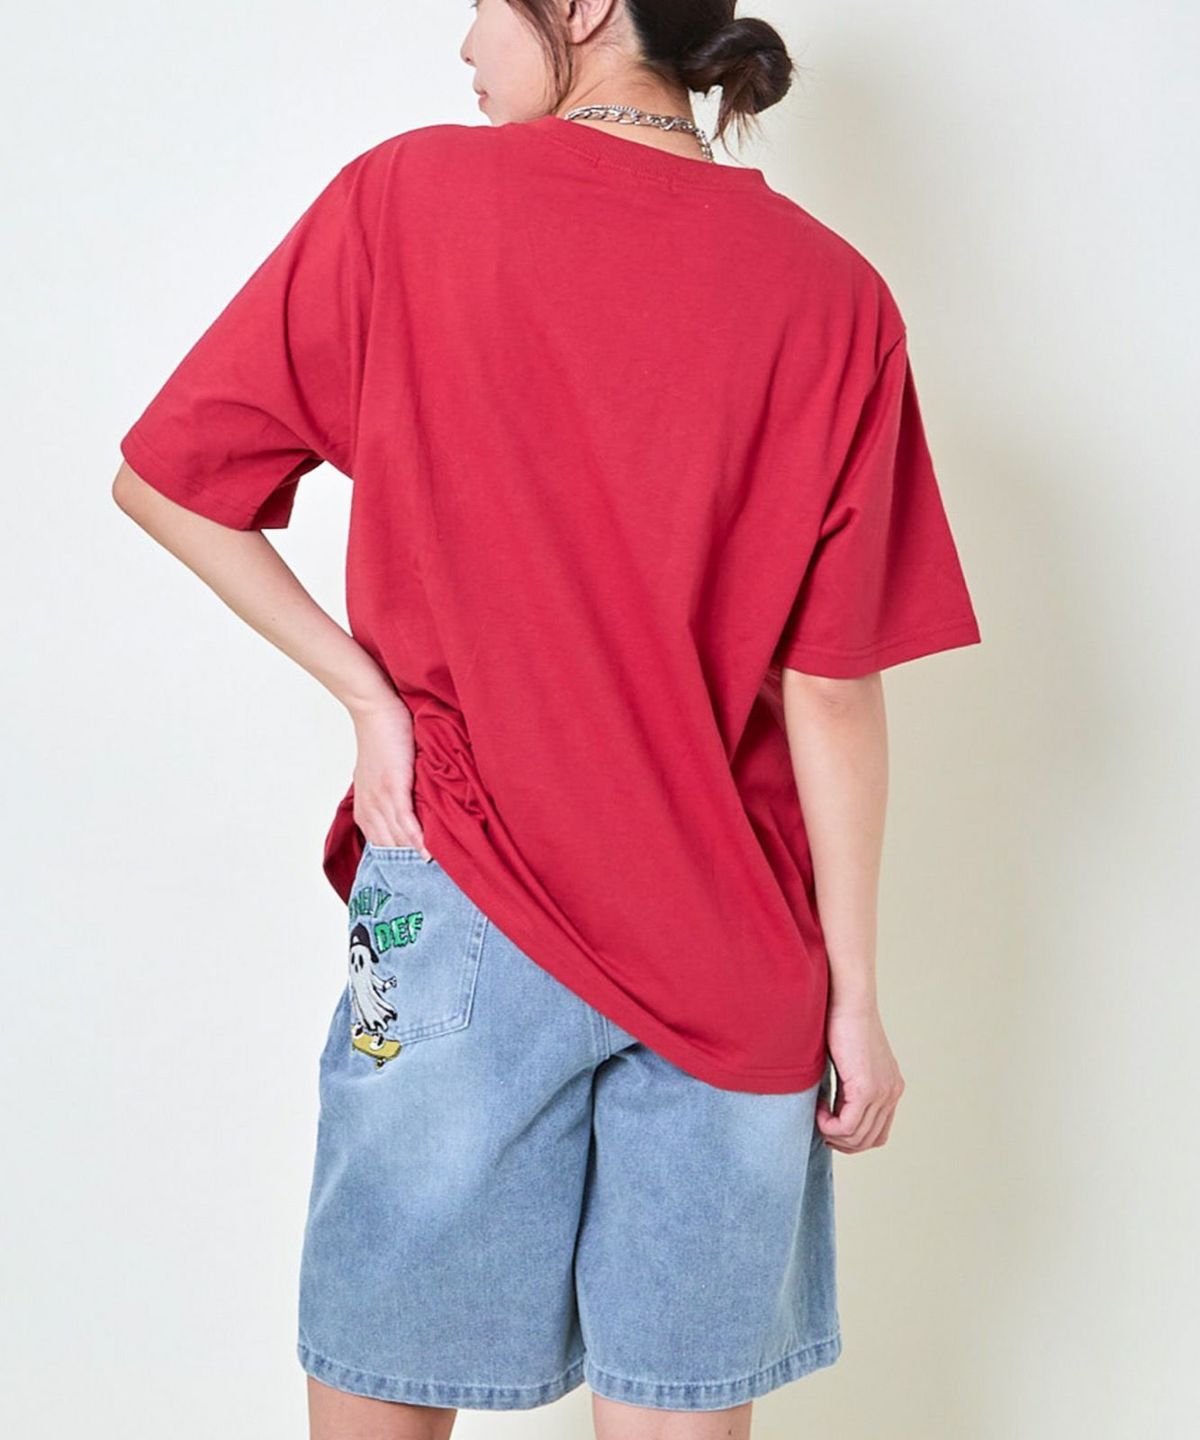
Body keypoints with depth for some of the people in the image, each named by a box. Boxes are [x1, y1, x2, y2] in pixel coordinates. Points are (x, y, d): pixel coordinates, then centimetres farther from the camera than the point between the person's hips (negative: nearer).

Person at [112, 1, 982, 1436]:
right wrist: (854, 992, 1)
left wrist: (372, 697, 0)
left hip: (469, 899, -1)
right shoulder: (832, 294, -5)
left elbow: (162, 479, -2)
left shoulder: (405, 198, -6)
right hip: (732, 943, 1)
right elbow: (834, 693, -6)